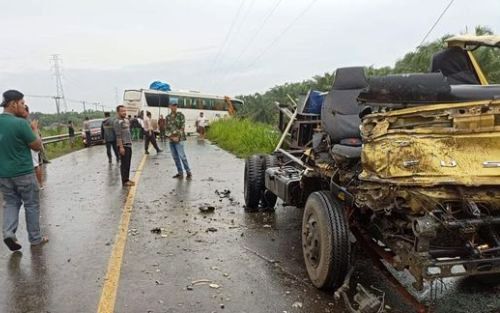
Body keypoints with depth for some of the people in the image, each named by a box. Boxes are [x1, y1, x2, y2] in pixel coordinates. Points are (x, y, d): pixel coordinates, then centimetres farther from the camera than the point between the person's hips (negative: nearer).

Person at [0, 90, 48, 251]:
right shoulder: (20, 123, -20)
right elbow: (38, 146, -11)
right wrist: (35, 129, 4)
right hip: (23, 172, -6)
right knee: (31, 205, 9)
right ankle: (35, 238, 18)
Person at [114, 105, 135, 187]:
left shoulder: (126, 120, 15)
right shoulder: (117, 122, -11)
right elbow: (118, 136, -17)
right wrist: (121, 147, -21)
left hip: (129, 145, 8)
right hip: (123, 146, -8)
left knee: (128, 164, 12)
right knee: (124, 164, -5)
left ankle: (127, 179, 20)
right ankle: (124, 181, 0)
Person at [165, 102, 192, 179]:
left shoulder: (180, 115, 0)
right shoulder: (168, 117, 11)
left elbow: (182, 126, -6)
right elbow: (167, 128, 8)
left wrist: (178, 136, -14)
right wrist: (171, 136, -8)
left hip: (179, 138, -5)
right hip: (171, 139, 5)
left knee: (182, 156, -10)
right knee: (175, 157, 6)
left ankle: (188, 172, -1)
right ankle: (180, 173, 14)